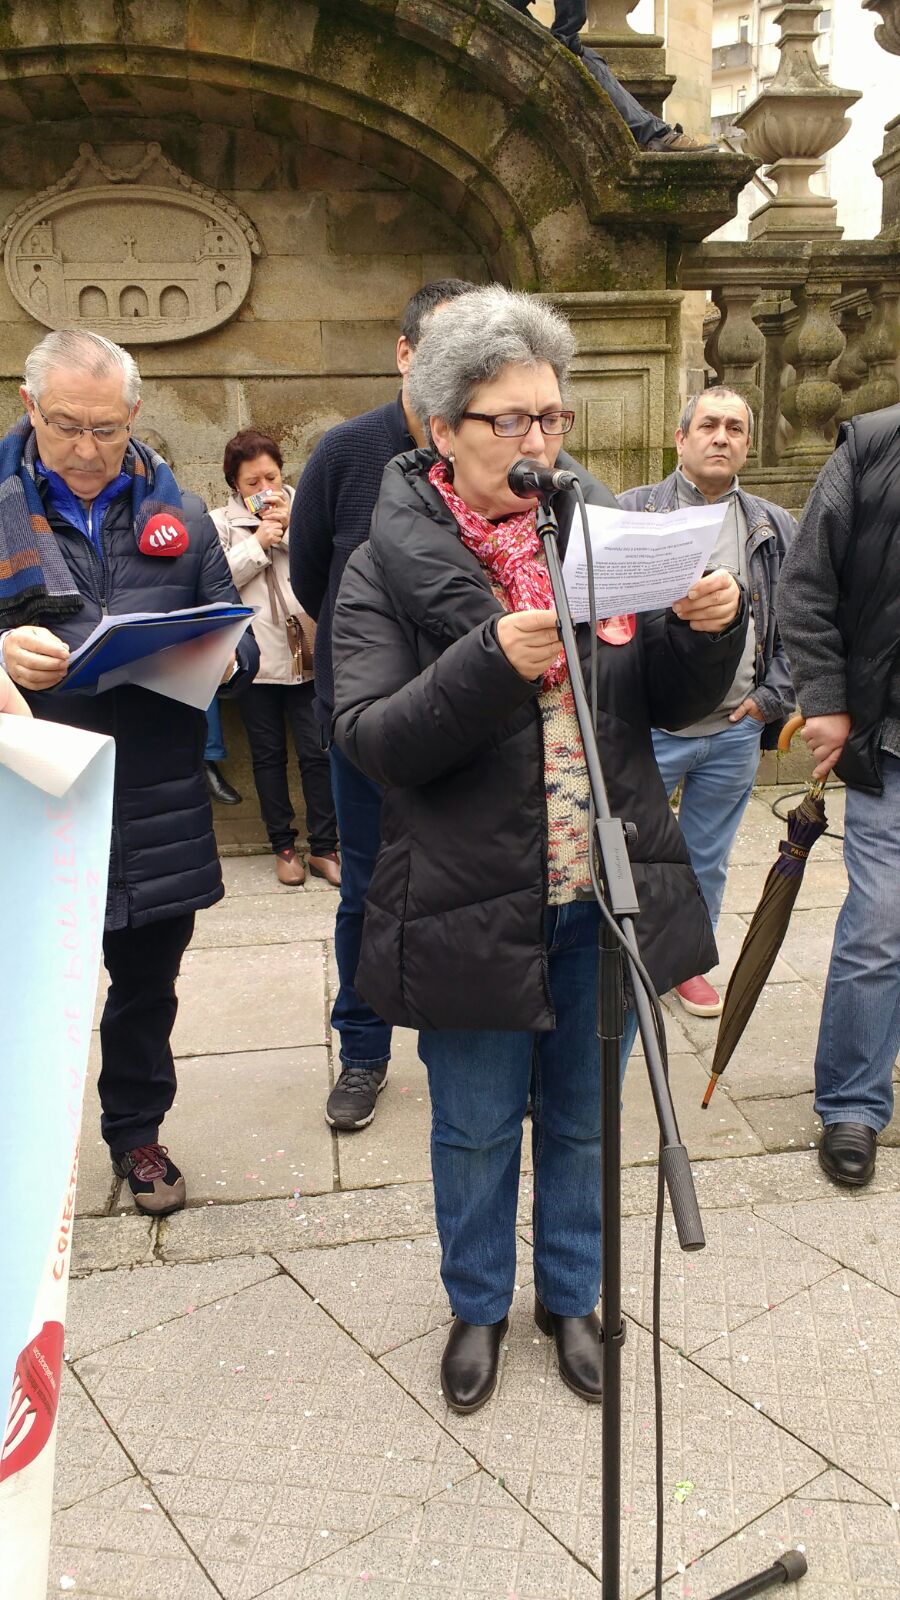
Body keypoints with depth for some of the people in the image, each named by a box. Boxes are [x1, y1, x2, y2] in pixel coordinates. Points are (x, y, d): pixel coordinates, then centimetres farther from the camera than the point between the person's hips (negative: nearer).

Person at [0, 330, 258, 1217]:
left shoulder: (177, 513, 7)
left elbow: (236, 644, 10)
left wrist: (224, 661, -13)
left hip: (158, 809, 2)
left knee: (148, 982, 17)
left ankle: (136, 1131, 37)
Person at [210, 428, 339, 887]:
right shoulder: (220, 522, 4)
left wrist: (290, 527, -11)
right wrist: (258, 542, -11)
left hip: (306, 653, 0)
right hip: (254, 657, 0)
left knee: (316, 751, 0)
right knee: (268, 755, 9)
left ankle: (323, 847, 11)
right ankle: (283, 846, 22)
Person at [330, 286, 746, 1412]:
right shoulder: (387, 567, -7)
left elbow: (672, 703, 5)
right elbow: (369, 739, -17)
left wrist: (711, 628, -16)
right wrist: (493, 664, -30)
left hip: (607, 896, 3)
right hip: (470, 908, -2)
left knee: (583, 1118, 19)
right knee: (477, 1128, 16)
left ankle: (572, 1296, 44)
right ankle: (478, 1306, 43)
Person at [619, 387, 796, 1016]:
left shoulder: (776, 529, 9)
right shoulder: (629, 513, -1)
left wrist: (774, 696, 2)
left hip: (735, 732, 3)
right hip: (645, 727, -3)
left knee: (708, 859, 15)